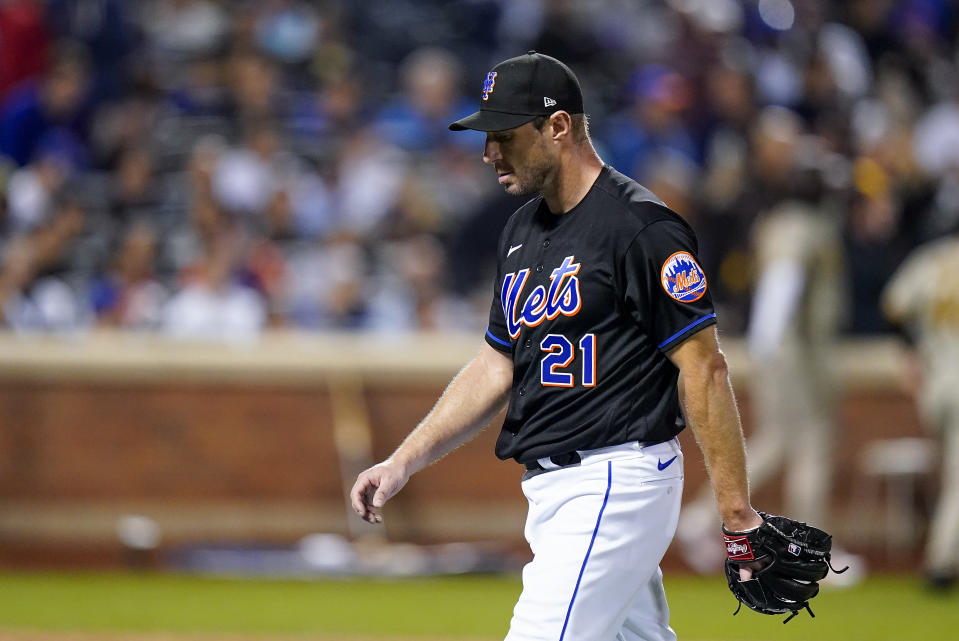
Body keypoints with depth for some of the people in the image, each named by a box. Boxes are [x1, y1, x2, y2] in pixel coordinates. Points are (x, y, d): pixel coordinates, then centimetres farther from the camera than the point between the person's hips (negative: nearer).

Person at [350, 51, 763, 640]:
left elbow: (705, 368, -14)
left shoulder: (642, 227, -13)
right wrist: (402, 464, 12)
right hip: (551, 486, 9)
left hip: (617, 480, -9)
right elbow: (496, 368, 20)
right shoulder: (523, 230, 15)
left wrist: (737, 508, -16)